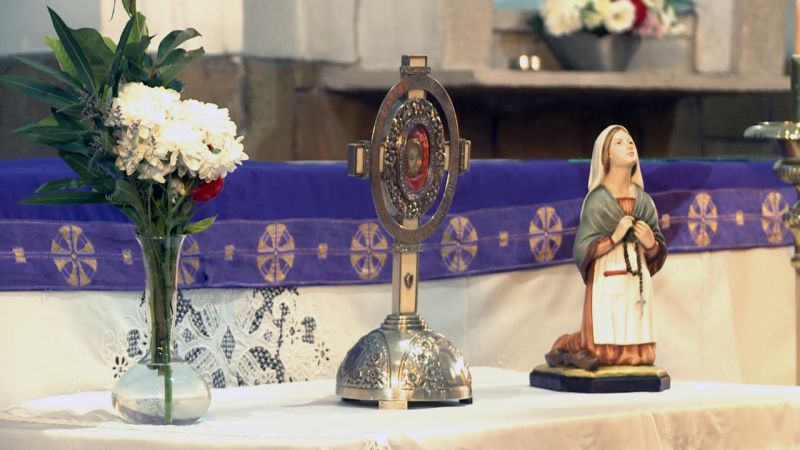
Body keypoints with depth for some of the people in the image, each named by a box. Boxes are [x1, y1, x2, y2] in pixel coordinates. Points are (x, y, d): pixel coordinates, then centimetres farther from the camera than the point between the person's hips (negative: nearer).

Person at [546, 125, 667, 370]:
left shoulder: (644, 201, 9)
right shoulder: (597, 201, -6)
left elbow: (657, 254, 16)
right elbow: (582, 251, -9)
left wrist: (651, 243, -5)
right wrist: (615, 237, -19)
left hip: (638, 282, 5)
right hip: (607, 282, -5)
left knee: (638, 354, 5)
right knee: (606, 353, -8)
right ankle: (565, 346, 19)